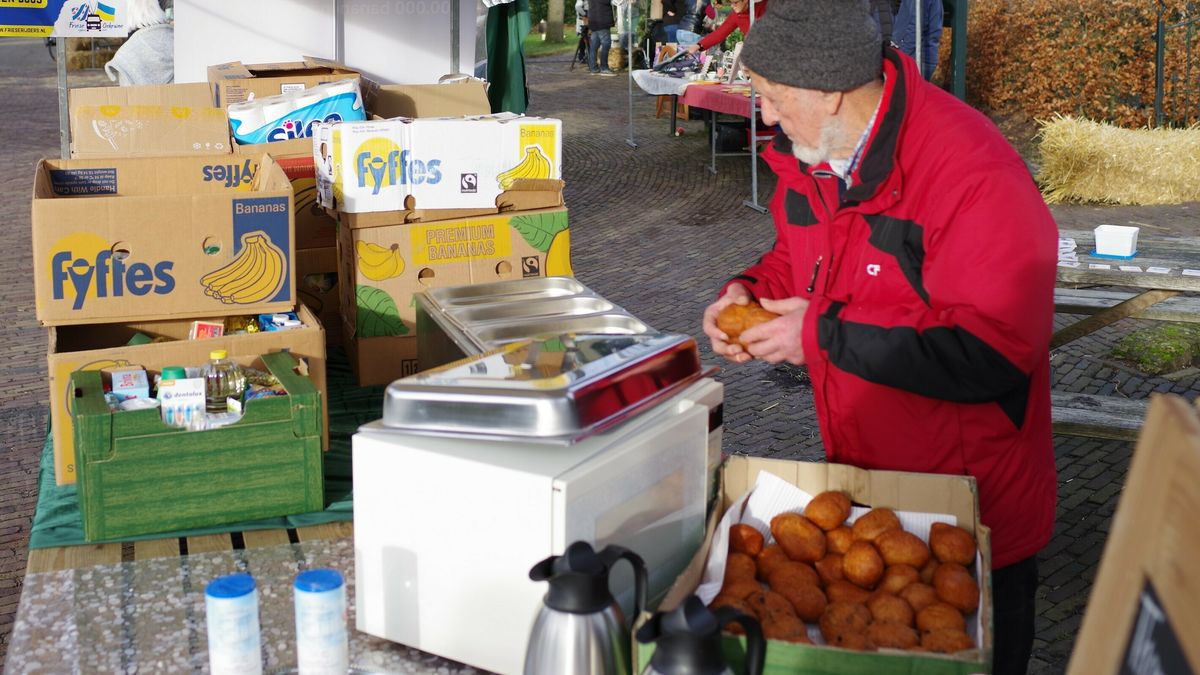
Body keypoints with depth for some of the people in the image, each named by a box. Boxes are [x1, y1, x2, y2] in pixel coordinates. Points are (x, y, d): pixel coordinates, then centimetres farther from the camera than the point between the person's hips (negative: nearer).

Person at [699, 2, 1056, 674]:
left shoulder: (976, 174, -27)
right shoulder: (812, 157, -1)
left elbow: (993, 355, -32)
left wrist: (824, 336, -27)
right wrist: (751, 290, -5)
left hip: (975, 515, -7)